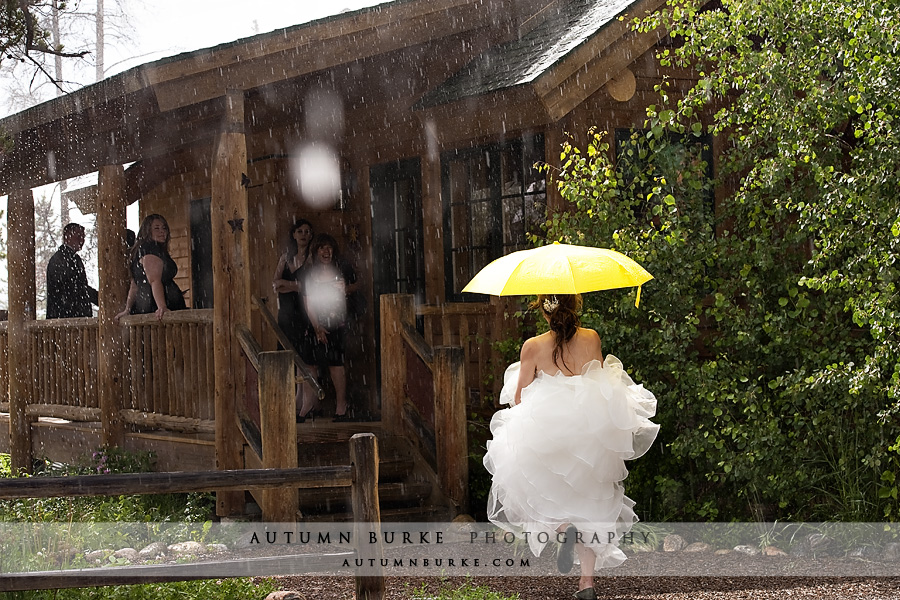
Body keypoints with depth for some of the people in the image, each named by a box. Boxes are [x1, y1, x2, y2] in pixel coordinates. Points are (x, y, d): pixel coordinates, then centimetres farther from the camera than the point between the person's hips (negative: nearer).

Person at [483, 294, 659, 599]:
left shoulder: (533, 347, -9)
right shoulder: (591, 339, -2)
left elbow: (519, 397, -1)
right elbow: (601, 383, 9)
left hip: (547, 430, -2)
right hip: (592, 432, 3)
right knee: (590, 503, 14)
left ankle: (562, 528, -13)